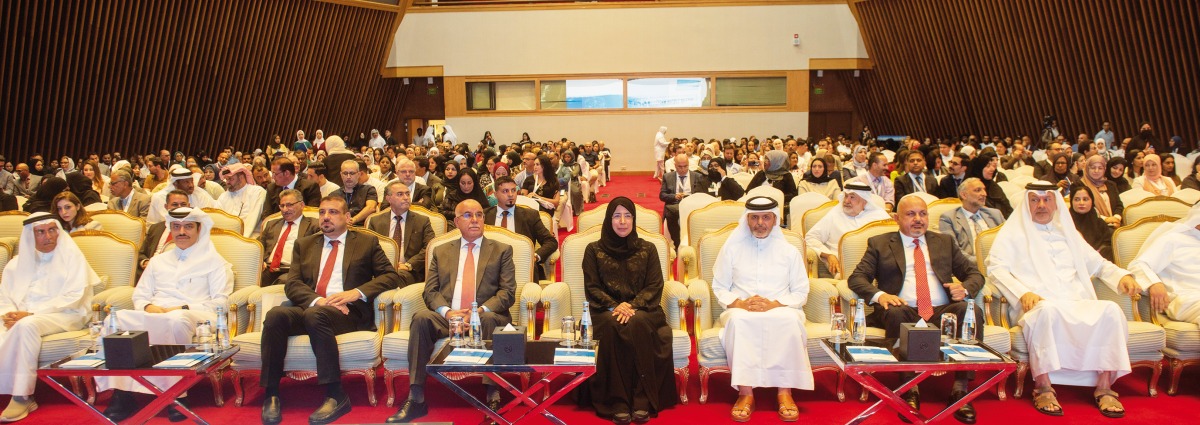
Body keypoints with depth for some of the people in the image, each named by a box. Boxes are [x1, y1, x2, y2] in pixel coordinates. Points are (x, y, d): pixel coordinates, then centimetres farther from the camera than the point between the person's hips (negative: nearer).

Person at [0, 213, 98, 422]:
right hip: (23, 318, 4)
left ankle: (21, 396, -29)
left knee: (27, 325, -35)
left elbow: (73, 297, -8)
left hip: (64, 316, -4)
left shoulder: (72, 256, 2)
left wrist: (31, 313, -15)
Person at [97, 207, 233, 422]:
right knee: (119, 318, -28)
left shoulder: (214, 262, 16)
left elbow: (220, 302, 4)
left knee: (176, 320, -41)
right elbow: (139, 296, 25)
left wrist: (184, 308, -10)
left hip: (193, 317, -4)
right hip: (152, 316, 4)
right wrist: (148, 307, 0)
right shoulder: (158, 261, 31)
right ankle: (122, 394, -31)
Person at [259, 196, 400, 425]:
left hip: (348, 312, -3)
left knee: (316, 316, -36)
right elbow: (292, 284, 10)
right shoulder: (304, 244, 23)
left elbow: (390, 275, 6)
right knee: (275, 314, -28)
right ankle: (271, 394, -22)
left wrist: (357, 292, -10)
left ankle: (336, 395, -31)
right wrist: (317, 300, -11)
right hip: (308, 308, 4)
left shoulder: (367, 242, 15)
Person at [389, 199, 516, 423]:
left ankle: (493, 397, -32)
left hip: (486, 316, -2)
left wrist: (481, 310, -16)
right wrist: (447, 311, -13)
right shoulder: (441, 251, 20)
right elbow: (430, 292, 10)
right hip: (448, 318, 2)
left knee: (489, 319, -37)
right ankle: (416, 400, -27)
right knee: (421, 318, -29)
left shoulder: (502, 251, 13)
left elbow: (508, 292, 2)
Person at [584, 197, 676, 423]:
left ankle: (642, 400, -31)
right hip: (606, 311, 0)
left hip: (641, 309, 0)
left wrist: (633, 306, -15)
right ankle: (618, 402, -32)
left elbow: (655, 286, 3)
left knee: (637, 323, -35)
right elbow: (591, 288, 3)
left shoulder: (647, 249, 10)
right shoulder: (594, 250, 9)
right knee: (612, 325, -36)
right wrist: (614, 306, -15)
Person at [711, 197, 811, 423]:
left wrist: (774, 304, -12)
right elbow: (719, 287, 9)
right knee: (738, 320, -36)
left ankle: (785, 391, -30)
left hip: (779, 310, 0)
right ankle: (745, 392, -35)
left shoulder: (790, 251, 13)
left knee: (790, 319, -35)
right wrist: (739, 303, -11)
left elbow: (800, 293, 7)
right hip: (741, 311, 0)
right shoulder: (731, 249, 12)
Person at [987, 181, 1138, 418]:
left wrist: (1122, 276, 8)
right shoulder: (1013, 234, 14)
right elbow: (995, 268, 0)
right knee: (1047, 310, -39)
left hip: (1077, 304, 4)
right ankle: (1043, 387, -33)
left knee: (1110, 309, -27)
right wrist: (1022, 293, -15)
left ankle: (1104, 386, -23)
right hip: (1038, 304, -4)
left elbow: (1097, 264, 31)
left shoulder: (1068, 234, 30)